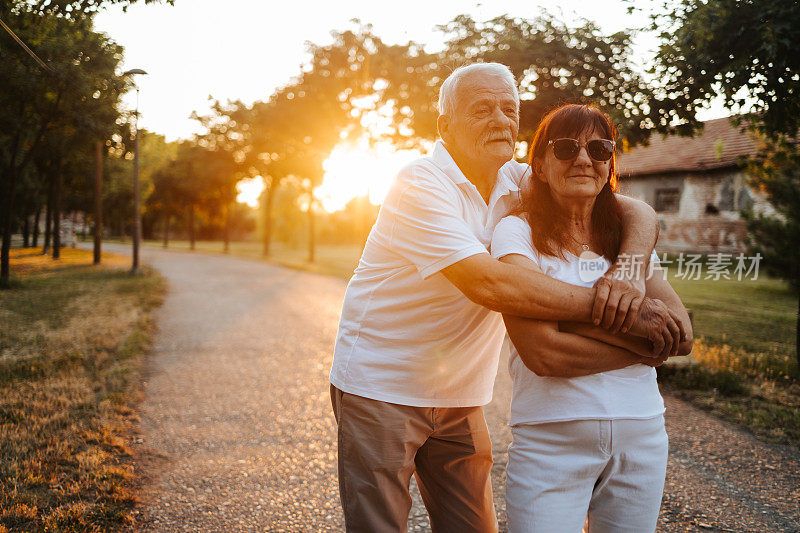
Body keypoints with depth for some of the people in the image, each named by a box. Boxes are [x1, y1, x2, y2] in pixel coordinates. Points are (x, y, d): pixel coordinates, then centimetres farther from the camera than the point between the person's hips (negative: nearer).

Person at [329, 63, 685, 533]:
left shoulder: (522, 185, 1)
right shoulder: (421, 185, -18)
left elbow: (637, 213, -1)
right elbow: (487, 283, -31)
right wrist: (607, 306, -29)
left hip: (460, 398, 6)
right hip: (381, 385, -5)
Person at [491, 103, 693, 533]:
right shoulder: (517, 231, -6)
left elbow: (682, 333, -4)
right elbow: (542, 353, -18)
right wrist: (645, 340, -8)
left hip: (642, 433, 5)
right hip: (551, 435, -4)